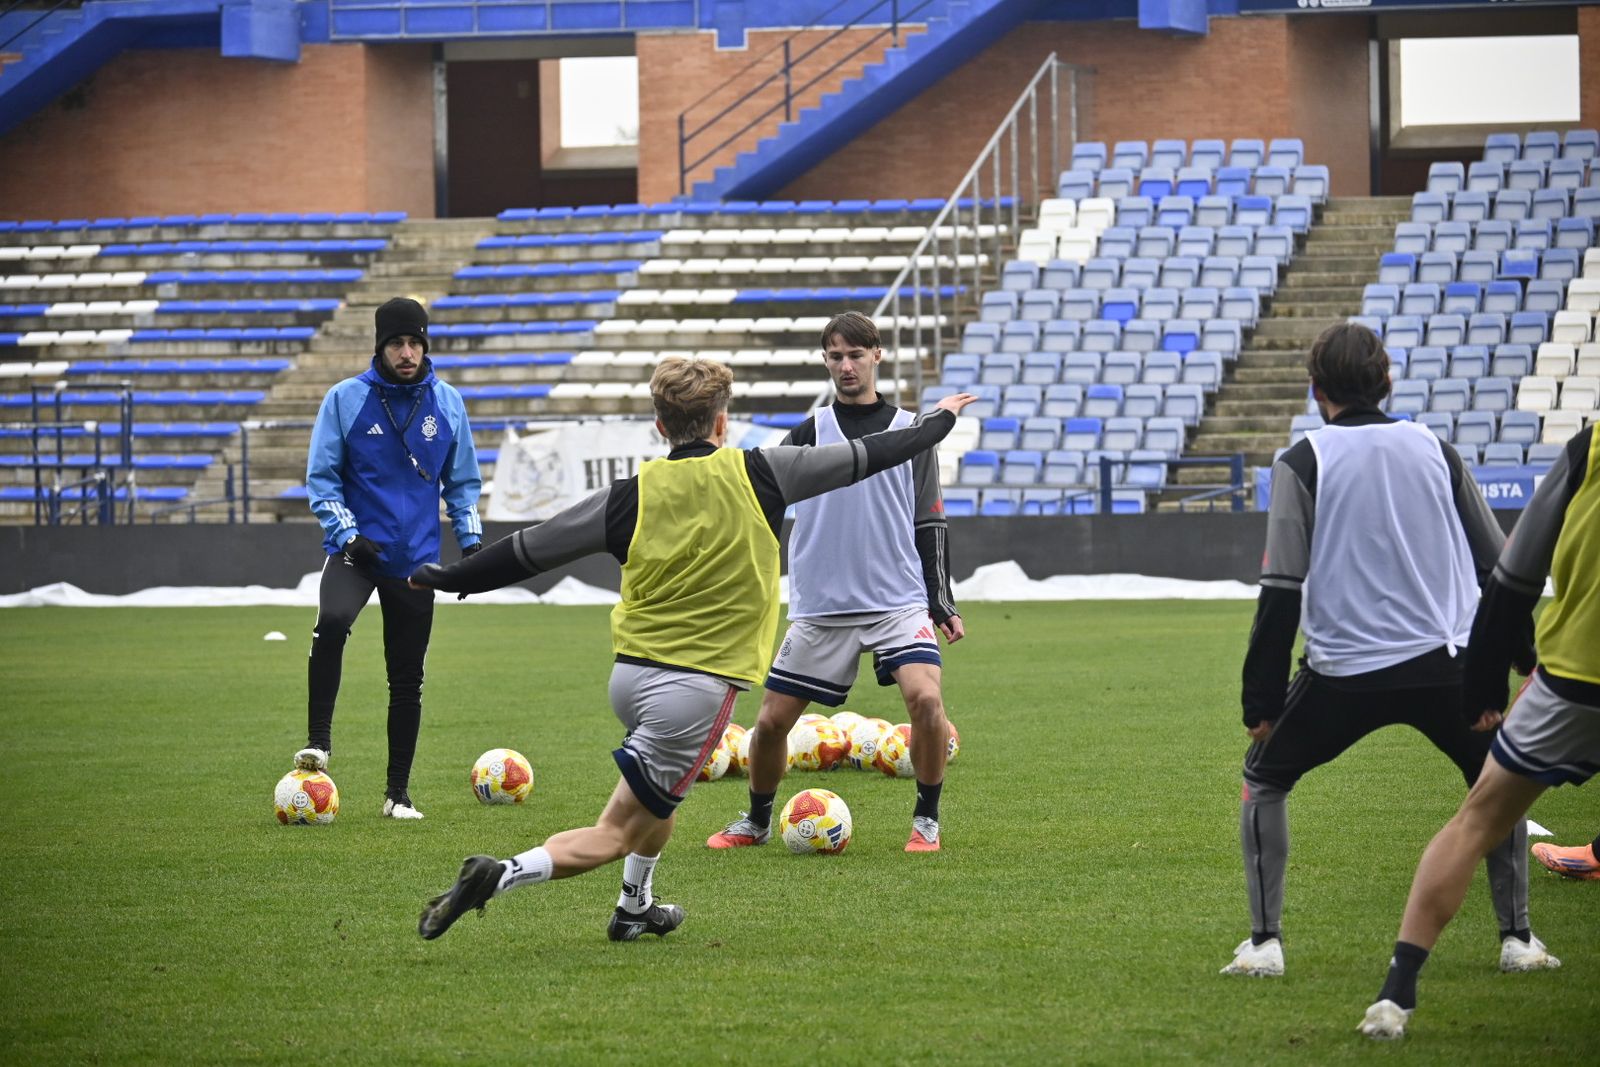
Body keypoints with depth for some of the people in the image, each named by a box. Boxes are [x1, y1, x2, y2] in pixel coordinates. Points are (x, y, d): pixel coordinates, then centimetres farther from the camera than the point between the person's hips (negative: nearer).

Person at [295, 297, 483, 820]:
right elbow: (321, 476, 0)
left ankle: (398, 792, 16)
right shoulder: (346, 399, -3)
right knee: (332, 622, -33)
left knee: (407, 679, 5)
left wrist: (471, 540, 2)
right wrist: (347, 534, -13)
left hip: (416, 557, 3)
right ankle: (317, 741, -24)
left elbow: (463, 481, 14)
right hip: (355, 549, -3)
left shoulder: (447, 403, 5)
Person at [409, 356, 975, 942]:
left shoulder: (633, 495, 0)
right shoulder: (755, 477, -6)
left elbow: (530, 548, 4)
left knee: (661, 793, 35)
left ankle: (634, 910, 45)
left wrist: (443, 577, 18)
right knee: (614, 835, -4)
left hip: (630, 674, 5)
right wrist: (937, 422, 21)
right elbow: (865, 456, 5)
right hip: (702, 683, -5)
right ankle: (501, 874, -24)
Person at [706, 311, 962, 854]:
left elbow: (929, 524, 10)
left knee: (926, 698, -23)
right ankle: (757, 820, 28)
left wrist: (941, 603, 6)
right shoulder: (809, 433, 6)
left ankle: (926, 818, -4)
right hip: (820, 607, 1)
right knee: (772, 720, 3)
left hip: (899, 601, -1)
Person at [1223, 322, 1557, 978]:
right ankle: (1516, 937, 17)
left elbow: (1281, 592, -5)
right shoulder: (1435, 451, 10)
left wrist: (1261, 702, 0)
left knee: (1263, 779, 19)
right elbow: (1500, 567, 14)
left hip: (1344, 671, -2)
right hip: (1445, 667, 2)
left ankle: (1264, 941, 8)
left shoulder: (1302, 463, -1)